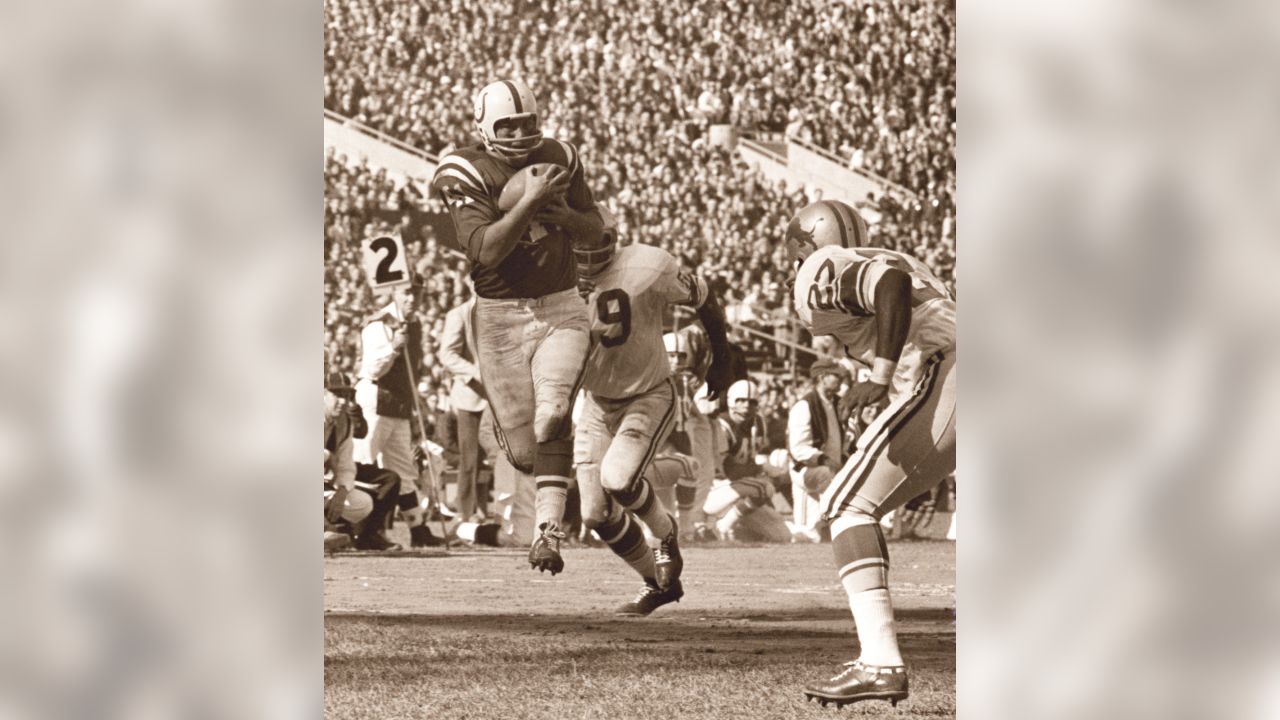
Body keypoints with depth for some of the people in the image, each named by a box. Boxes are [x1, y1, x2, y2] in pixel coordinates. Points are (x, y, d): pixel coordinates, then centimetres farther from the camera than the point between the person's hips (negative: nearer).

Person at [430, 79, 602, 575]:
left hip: (561, 309, 2)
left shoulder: (557, 159, 2)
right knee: (523, 450, 0)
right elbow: (485, 250, -23)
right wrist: (531, 202, -30)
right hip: (500, 315, -2)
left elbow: (594, 231, 12)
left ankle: (548, 530, -19)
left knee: (552, 416, -24)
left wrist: (567, 215, -9)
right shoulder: (465, 174, -11)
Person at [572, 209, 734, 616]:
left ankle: (665, 532, 7)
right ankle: (659, 583, 24)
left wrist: (721, 359, 7)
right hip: (598, 402, 4)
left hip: (649, 396, -4)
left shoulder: (647, 268, -22)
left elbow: (703, 299, -4)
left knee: (618, 479, -26)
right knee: (597, 514, 0)